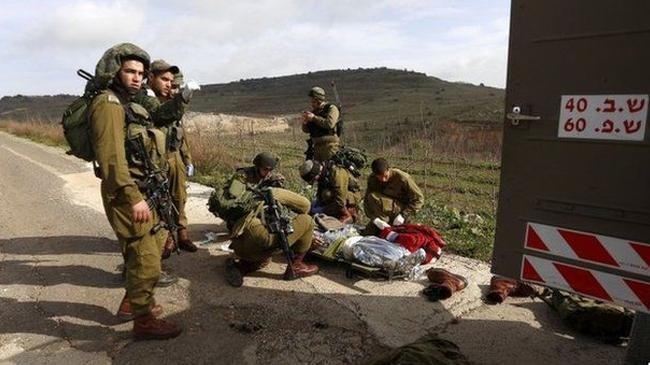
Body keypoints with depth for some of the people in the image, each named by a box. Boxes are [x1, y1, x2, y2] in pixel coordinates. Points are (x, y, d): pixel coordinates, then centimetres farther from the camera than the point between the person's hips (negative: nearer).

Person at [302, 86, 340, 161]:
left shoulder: (331, 108, -3)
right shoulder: (314, 111, 14)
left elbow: (329, 124, -21)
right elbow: (306, 130, 18)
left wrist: (314, 118, -17)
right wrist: (305, 122, -4)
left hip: (329, 145, -6)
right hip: (316, 146, 6)